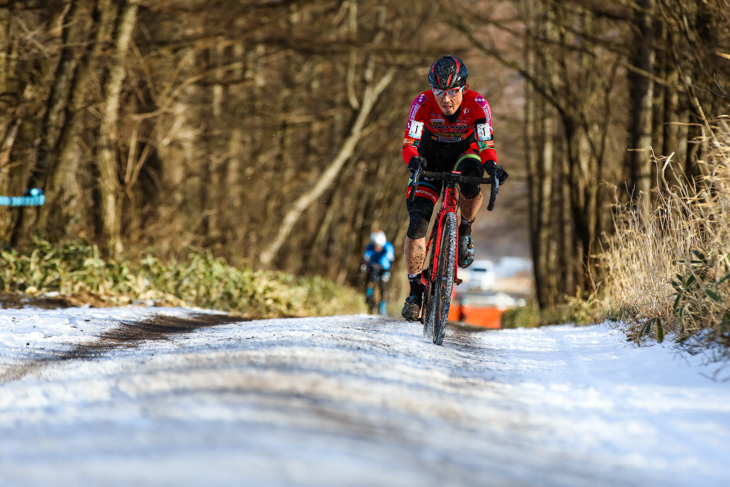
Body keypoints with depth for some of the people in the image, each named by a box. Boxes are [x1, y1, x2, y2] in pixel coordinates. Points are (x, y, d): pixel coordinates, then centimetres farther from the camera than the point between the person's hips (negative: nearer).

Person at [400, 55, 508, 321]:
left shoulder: (477, 105, -27)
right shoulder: (423, 104, -28)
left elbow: (486, 145, -29)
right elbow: (409, 143, -31)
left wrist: (491, 165, -51)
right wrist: (413, 160, -53)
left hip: (464, 152, 0)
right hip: (431, 156, 0)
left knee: (470, 186, -37)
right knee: (417, 224, -16)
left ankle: (465, 231, -5)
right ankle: (415, 288, 0)